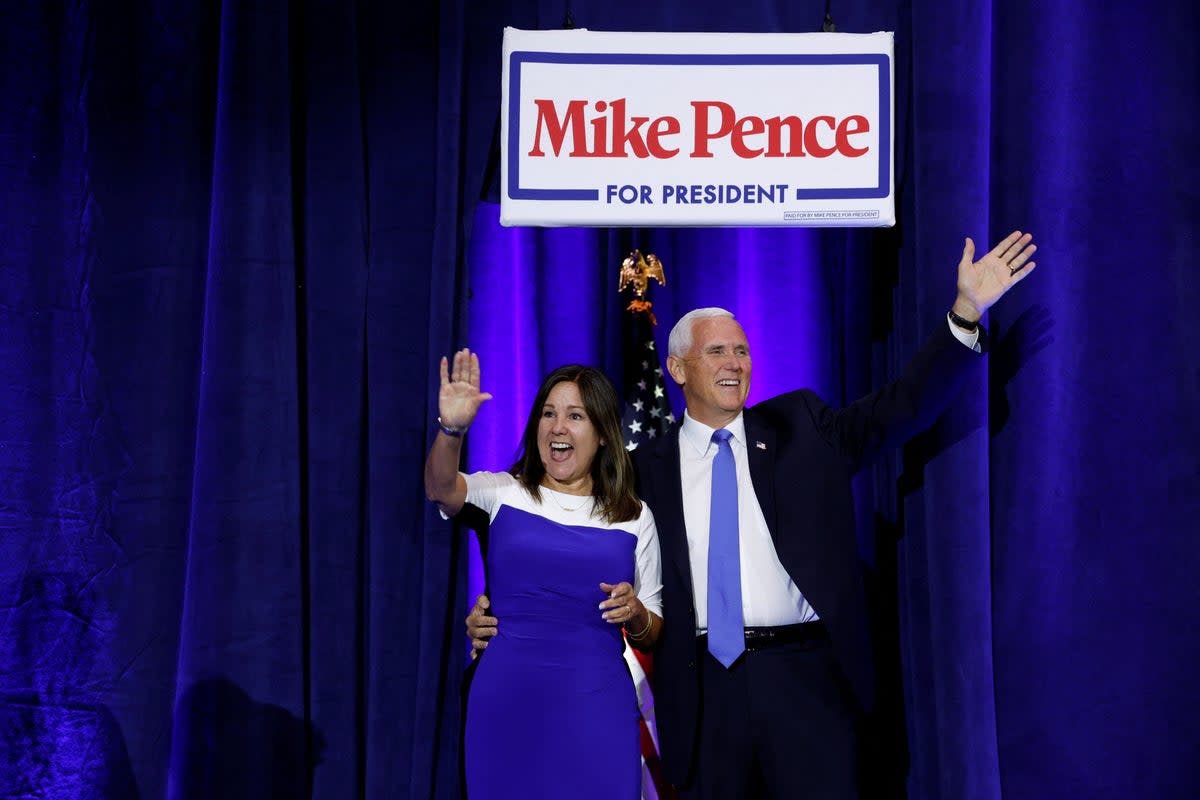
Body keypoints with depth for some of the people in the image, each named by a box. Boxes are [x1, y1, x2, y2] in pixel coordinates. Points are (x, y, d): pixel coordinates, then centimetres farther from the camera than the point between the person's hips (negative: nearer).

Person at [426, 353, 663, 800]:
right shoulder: (503, 493, 5)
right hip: (508, 700, -1)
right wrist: (452, 430, -36)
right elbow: (441, 489, -18)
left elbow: (650, 637, 13)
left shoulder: (633, 516, 8)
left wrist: (635, 613, -9)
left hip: (596, 705, 1)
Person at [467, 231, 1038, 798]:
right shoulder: (647, 471, 8)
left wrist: (966, 312, -8)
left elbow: (903, 407, 2)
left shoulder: (801, 428, 9)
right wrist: (507, 615, 0)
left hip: (805, 675, 0)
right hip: (705, 687, 1)